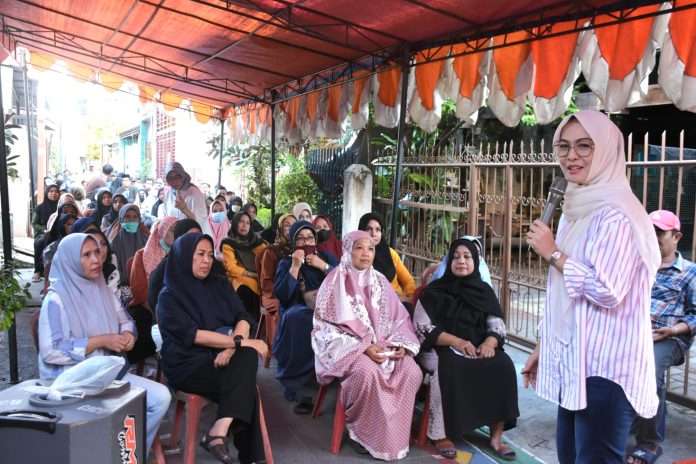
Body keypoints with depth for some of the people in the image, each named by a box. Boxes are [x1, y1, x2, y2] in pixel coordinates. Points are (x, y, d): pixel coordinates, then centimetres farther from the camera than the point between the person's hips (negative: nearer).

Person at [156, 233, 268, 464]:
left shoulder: (220, 285, 12)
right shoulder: (169, 296, -2)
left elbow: (243, 317, 1)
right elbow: (192, 334, -15)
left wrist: (233, 346, -20)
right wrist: (242, 342, -20)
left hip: (221, 357, 4)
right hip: (189, 364, -4)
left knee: (248, 356, -29)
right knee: (244, 383, -27)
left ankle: (218, 432, -29)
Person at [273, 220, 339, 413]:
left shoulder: (327, 257, 17)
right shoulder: (286, 263, 13)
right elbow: (281, 296, -3)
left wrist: (323, 266, -7)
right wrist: (295, 266, -9)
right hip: (299, 310, -1)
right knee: (297, 319, -37)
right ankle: (297, 385, -29)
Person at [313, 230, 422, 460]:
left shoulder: (379, 282, 10)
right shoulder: (335, 282, -5)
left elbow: (398, 319, 11)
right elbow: (328, 326, -12)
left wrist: (400, 345, -9)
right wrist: (363, 348, -22)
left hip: (382, 345, 5)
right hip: (346, 346, -5)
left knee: (412, 372, -19)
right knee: (369, 371, -35)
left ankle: (394, 432, -2)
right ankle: (362, 432, -10)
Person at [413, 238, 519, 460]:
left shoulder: (484, 291, 11)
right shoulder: (434, 291, 1)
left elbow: (498, 326, 6)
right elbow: (421, 327, -7)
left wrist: (489, 342, -18)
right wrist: (455, 341, -20)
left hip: (479, 349, 4)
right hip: (443, 349, -3)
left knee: (503, 366, -25)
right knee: (450, 369, -35)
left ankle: (496, 436, -15)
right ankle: (442, 435, -20)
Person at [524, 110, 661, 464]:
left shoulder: (616, 213, -16)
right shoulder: (577, 208, 13)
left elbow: (607, 291, -24)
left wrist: (553, 253, -15)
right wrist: (543, 347, 18)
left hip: (605, 367, -9)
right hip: (574, 361, 9)